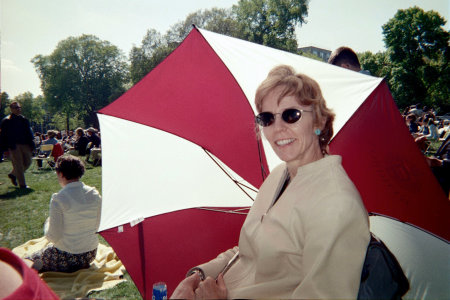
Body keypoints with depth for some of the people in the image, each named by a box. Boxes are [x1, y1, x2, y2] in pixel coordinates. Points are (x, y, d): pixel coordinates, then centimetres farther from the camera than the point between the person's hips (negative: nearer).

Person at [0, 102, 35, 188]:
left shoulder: (24, 119, 13)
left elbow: (29, 133, 17)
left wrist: (31, 146, 11)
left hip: (24, 145, 5)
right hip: (14, 146, -5)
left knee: (27, 162, 8)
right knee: (18, 164, -4)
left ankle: (13, 174, 32)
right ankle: (22, 184, 4)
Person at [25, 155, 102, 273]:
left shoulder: (58, 199, -19)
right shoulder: (95, 194, -5)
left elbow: (53, 238, -15)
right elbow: (97, 226, 5)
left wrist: (48, 222, 3)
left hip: (67, 258, -6)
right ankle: (83, 267, 14)